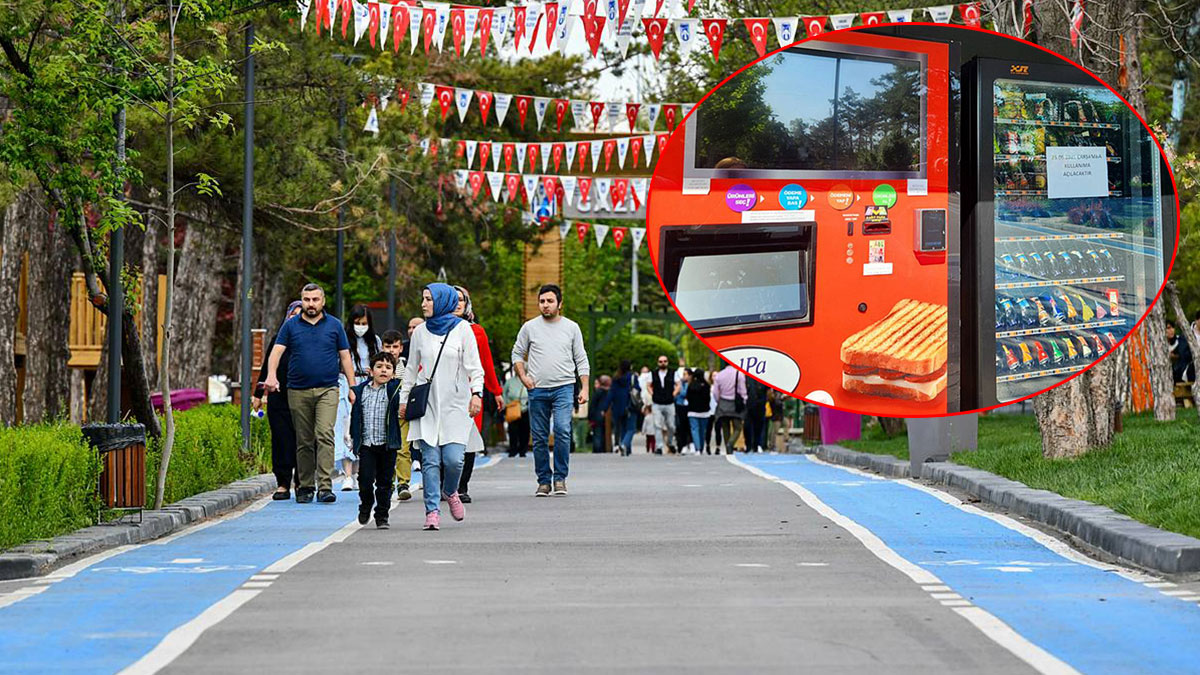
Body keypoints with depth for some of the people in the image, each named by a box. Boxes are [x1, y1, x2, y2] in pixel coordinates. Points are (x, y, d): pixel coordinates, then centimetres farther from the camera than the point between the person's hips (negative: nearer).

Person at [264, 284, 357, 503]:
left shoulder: (334, 325, 8)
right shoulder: (291, 326, 8)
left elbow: (345, 357, 10)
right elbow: (277, 351, -1)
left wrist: (352, 387, 5)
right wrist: (271, 376, -19)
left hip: (327, 389, -1)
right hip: (298, 392, 1)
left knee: (325, 435, -15)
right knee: (304, 441, 6)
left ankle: (325, 487, -19)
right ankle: (305, 487, 15)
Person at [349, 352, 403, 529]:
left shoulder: (394, 389, -1)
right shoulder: (361, 390, 7)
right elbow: (355, 415, 14)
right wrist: (354, 438, 14)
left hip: (387, 444, -1)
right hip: (366, 443, 1)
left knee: (384, 482, 5)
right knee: (365, 478, -5)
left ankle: (382, 516, 17)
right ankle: (365, 505, 23)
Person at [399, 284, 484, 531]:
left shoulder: (462, 329, 1)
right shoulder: (420, 332, 9)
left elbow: (474, 366, -1)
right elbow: (411, 369, 17)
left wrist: (477, 392, -13)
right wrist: (403, 398, 14)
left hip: (455, 404, -2)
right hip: (427, 404, 2)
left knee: (453, 459, -9)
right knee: (430, 460, -5)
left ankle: (450, 492, 22)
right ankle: (432, 511, -2)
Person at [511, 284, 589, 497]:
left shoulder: (571, 327, 7)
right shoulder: (530, 327, 6)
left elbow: (581, 360, 9)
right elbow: (517, 354, 13)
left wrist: (584, 388, 2)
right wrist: (523, 376, -2)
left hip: (563, 387, -1)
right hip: (537, 390, 1)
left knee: (562, 431, -17)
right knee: (539, 438, 3)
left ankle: (560, 478, -7)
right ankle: (543, 481, 12)